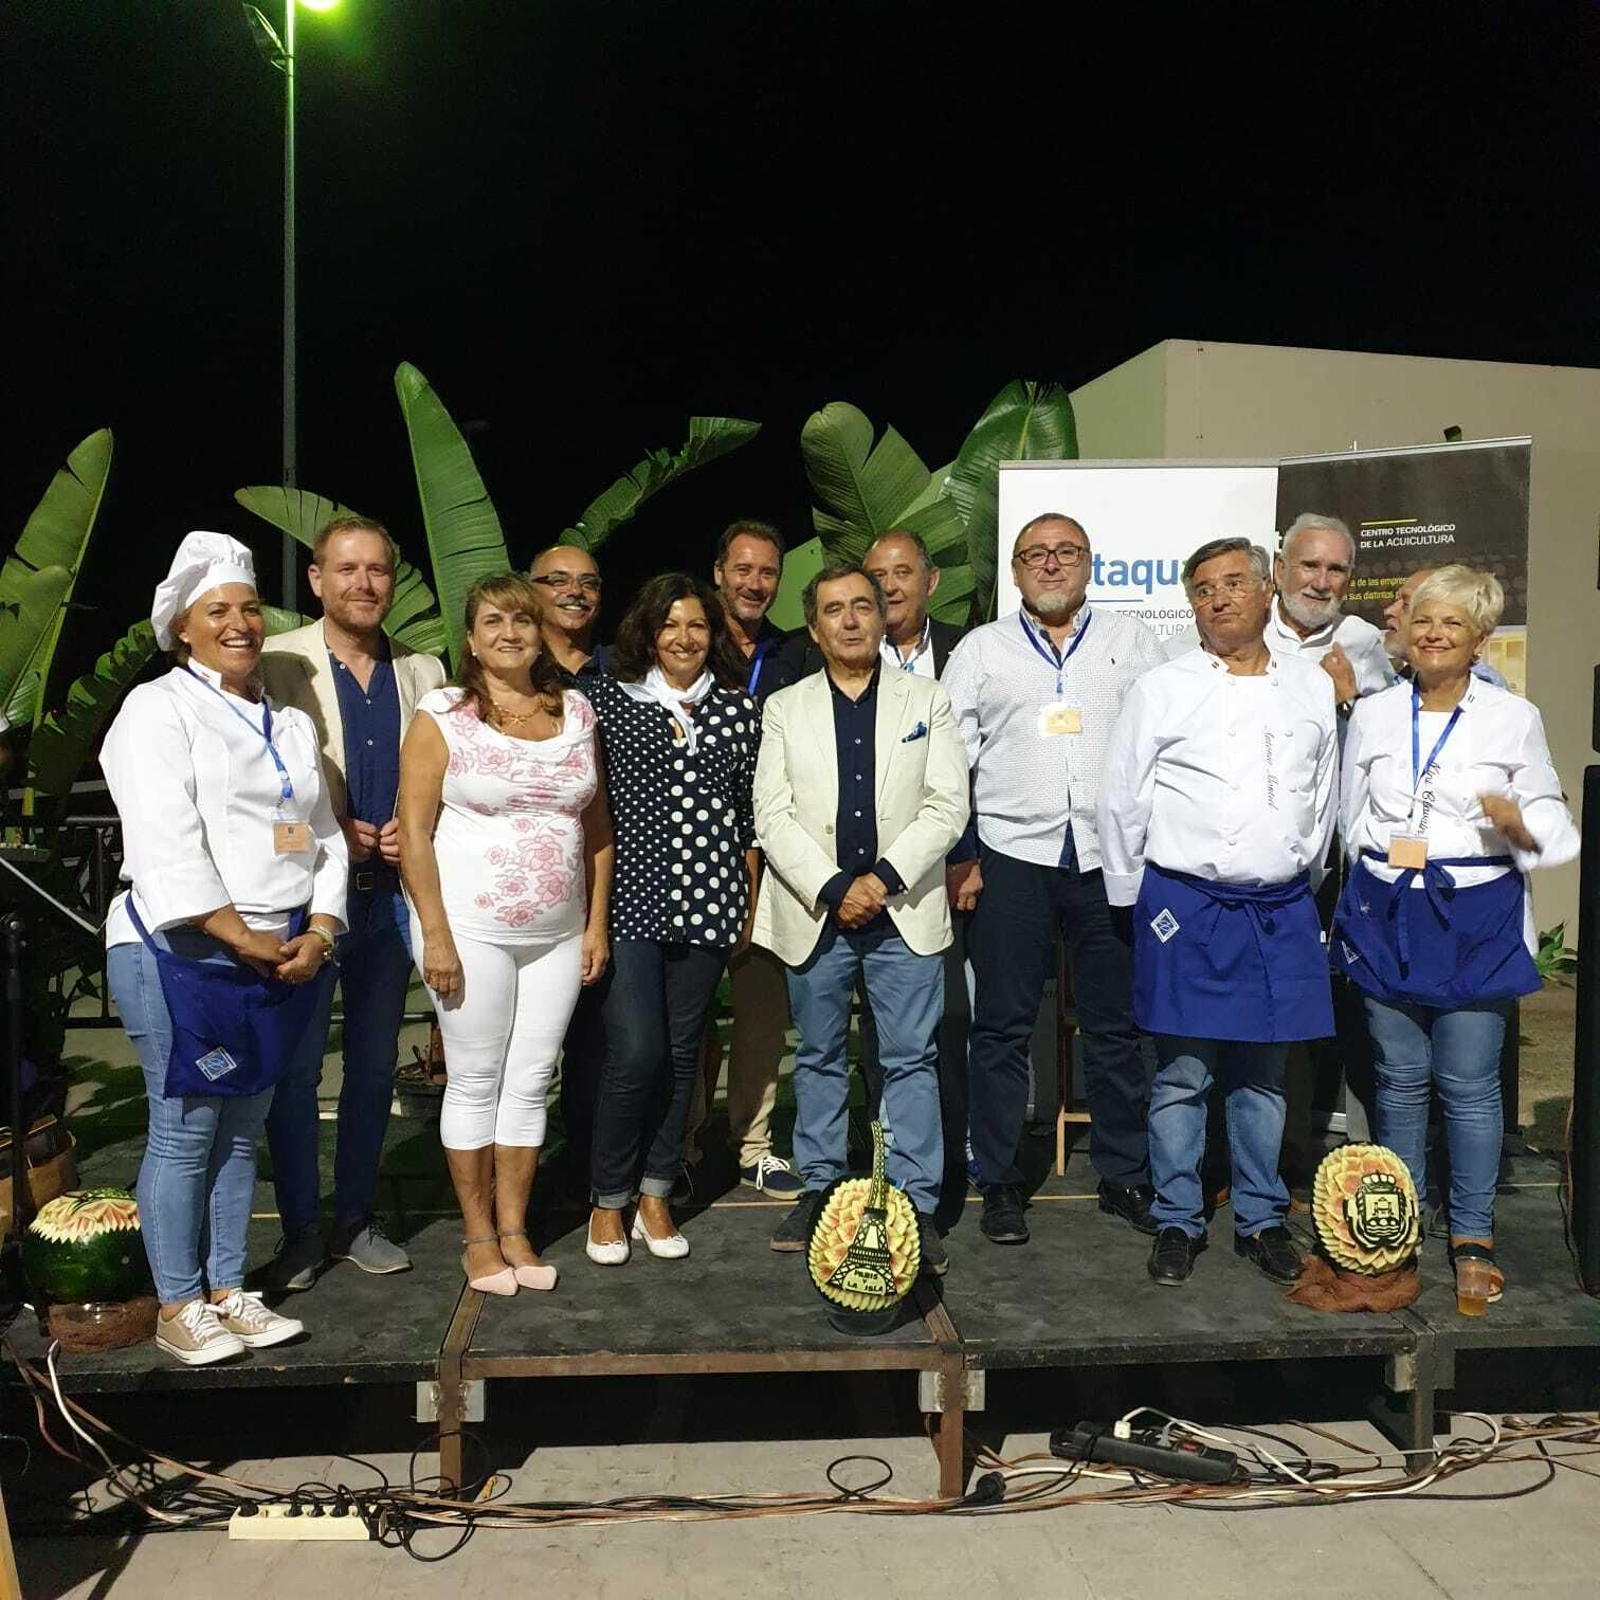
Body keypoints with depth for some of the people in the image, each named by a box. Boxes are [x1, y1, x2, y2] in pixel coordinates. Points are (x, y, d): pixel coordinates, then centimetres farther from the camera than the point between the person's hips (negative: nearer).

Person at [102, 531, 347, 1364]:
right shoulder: (158, 709, -3)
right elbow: (168, 846, -15)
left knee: (241, 1129, 13)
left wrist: (318, 935, -4)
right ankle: (177, 1307, 13)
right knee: (185, 1131, 0)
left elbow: (325, 838, 11)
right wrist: (245, 941, -16)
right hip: (184, 954, -6)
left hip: (285, 958, 6)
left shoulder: (291, 724, 16)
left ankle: (227, 1290, 23)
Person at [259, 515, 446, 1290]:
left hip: (392, 892, 4)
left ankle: (356, 1218, 27)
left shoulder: (423, 672, 9)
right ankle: (301, 1231, 18)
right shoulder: (278, 662, -3)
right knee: (297, 1067, 3)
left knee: (375, 1064, 13)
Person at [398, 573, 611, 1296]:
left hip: (558, 935, 4)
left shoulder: (575, 712, 7)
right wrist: (434, 934, -13)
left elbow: (597, 822, 10)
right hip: (471, 930, -3)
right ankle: (479, 1238, 19)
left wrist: (597, 922, 6)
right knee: (475, 1083, 5)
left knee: (531, 1082, 9)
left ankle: (515, 1231, 22)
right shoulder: (441, 716, -4)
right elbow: (414, 829, -8)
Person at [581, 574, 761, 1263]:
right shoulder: (609, 698, 4)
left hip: (707, 897, 3)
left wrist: (749, 903, 11)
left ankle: (655, 1195, 23)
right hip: (630, 895, -2)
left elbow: (749, 811, 13)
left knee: (682, 1049, 8)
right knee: (635, 1050, -8)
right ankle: (608, 1202, 11)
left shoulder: (738, 709, 10)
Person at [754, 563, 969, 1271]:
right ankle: (819, 1189, 24)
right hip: (815, 913, 1)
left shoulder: (927, 700, 6)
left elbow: (947, 806, -2)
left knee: (910, 1059, 3)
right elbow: (772, 816, -1)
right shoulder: (784, 709, 7)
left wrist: (884, 878, -12)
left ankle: (915, 1203, 12)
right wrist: (832, 890, -12)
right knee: (819, 1058, 11)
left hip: (904, 912, -1)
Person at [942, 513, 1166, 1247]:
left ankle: (1125, 1176, 22)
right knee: (1002, 1026, 4)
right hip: (1011, 858, 0)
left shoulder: (1132, 641, 11)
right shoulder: (981, 649, 9)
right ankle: (998, 1181, 16)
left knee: (1116, 1024, 8)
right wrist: (957, 855, -1)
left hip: (1111, 858, 1)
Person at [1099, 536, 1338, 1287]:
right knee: (1181, 1075, 4)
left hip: (1281, 909, 3)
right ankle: (1177, 1222, 17)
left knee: (1263, 1073, 12)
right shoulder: (1160, 689, -1)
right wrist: (1132, 900, 4)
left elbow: (1323, 796, 17)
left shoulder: (1313, 686, 8)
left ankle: (1261, 1219, 26)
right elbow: (1120, 800, 2)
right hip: (1185, 907, -2)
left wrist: (1305, 876, 17)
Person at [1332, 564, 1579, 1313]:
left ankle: (1473, 1238, 14)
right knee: (1400, 1078, 10)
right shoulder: (1373, 715, 7)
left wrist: (1517, 821, -18)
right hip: (1387, 915, 2)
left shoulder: (1514, 717, 1)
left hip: (1475, 919, -2)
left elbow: (1551, 823, 3)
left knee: (1469, 1083, -1)